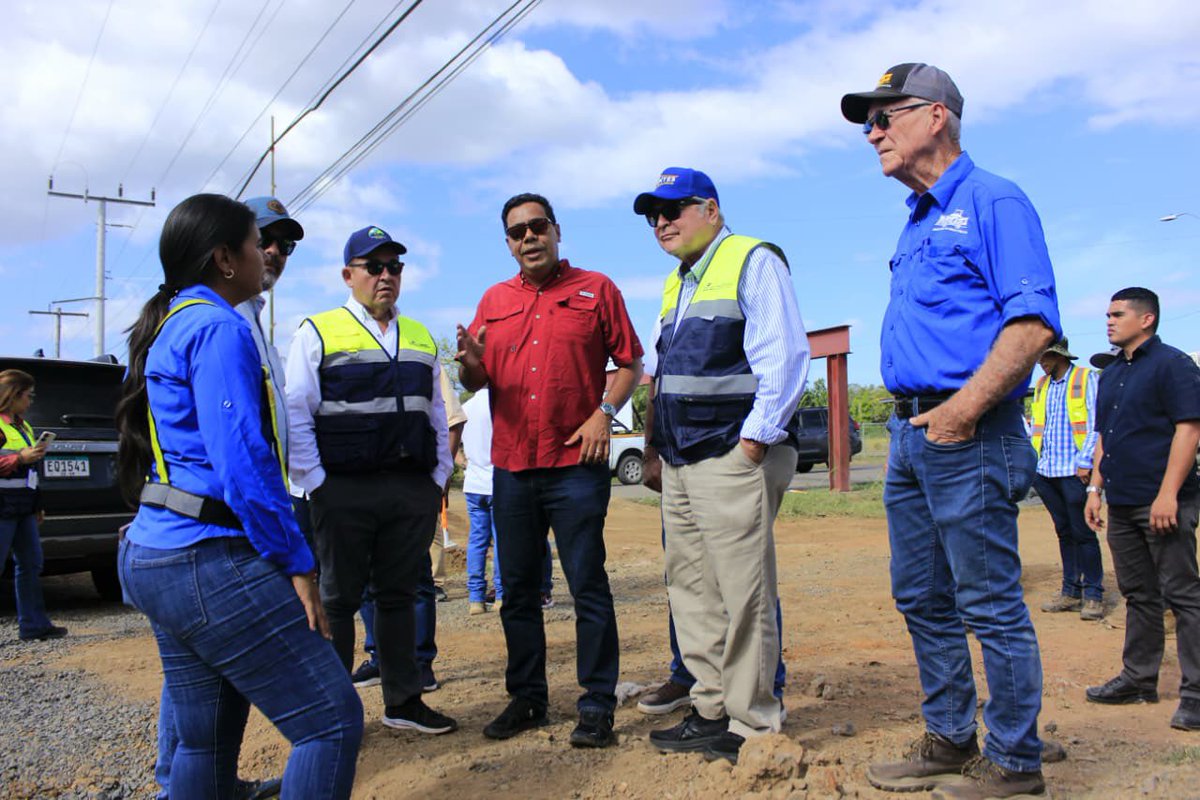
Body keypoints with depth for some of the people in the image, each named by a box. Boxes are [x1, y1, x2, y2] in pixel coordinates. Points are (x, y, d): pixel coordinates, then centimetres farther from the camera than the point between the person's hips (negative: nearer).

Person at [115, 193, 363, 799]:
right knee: (333, 721, -8)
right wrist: (296, 563, -15)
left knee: (206, 740, 17)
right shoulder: (219, 328, -12)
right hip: (210, 560, -10)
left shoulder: (165, 328, 17)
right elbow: (242, 462, -21)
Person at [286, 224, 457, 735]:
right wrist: (317, 483, -10)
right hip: (345, 493, -4)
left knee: (399, 595, 12)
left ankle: (403, 700, 22)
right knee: (338, 600, 5)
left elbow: (437, 415, 19)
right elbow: (294, 415, -4)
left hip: (413, 492, 4)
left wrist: (438, 478, 11)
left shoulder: (421, 339, 16)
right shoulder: (318, 333, 1)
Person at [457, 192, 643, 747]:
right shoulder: (494, 301, 13)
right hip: (511, 467, 4)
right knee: (517, 590, 10)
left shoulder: (595, 289, 4)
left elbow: (631, 362, 4)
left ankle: (597, 705, 8)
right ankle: (526, 698, 23)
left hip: (577, 464, -4)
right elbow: (474, 383, 12)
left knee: (588, 587, -2)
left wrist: (604, 412, -11)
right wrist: (470, 364, -11)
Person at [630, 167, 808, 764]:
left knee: (744, 597, -5)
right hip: (681, 464, 9)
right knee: (691, 590, 10)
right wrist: (655, 447, 18)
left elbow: (785, 357, -13)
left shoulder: (753, 262, -3)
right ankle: (711, 711, 21)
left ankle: (751, 727, 6)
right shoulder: (675, 284, 22)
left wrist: (754, 439, -17)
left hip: (732, 458, -9)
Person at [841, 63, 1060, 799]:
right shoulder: (917, 224, 20)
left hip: (967, 435, -9)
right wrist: (909, 421, 14)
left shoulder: (994, 201, -6)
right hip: (912, 433, 9)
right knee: (923, 600, 14)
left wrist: (965, 407, -21)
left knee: (990, 605, -1)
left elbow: (1034, 322, -16)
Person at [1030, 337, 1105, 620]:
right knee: (1064, 532, 10)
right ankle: (1071, 592, 16)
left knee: (1082, 533, -3)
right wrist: (1031, 462, 11)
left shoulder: (1086, 379, -1)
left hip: (1074, 470, -6)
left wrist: (1084, 462, -14)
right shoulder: (1041, 385, 17)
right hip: (1046, 471, 6)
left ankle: (1093, 594, 5)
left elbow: (1096, 424, -7)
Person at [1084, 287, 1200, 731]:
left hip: (1163, 502, -8)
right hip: (1122, 503, 8)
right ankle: (1139, 678, 23)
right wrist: (1096, 488, 15)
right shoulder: (1111, 374, 18)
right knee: (1138, 594, 14)